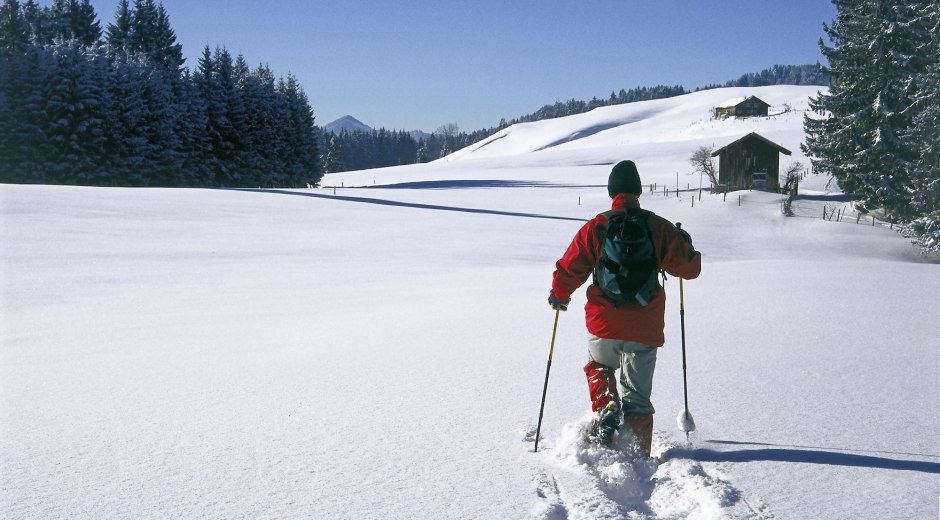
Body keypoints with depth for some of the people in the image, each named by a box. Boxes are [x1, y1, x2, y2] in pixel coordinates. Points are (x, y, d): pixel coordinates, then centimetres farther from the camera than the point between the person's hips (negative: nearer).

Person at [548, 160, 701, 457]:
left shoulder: (595, 227, -5)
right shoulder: (659, 227, -2)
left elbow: (569, 270, -2)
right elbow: (689, 268, 2)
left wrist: (558, 296, 18)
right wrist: (685, 243, 23)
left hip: (604, 324, -1)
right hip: (645, 328, 1)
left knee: (598, 366, 28)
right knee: (638, 396, 12)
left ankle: (606, 410, 4)